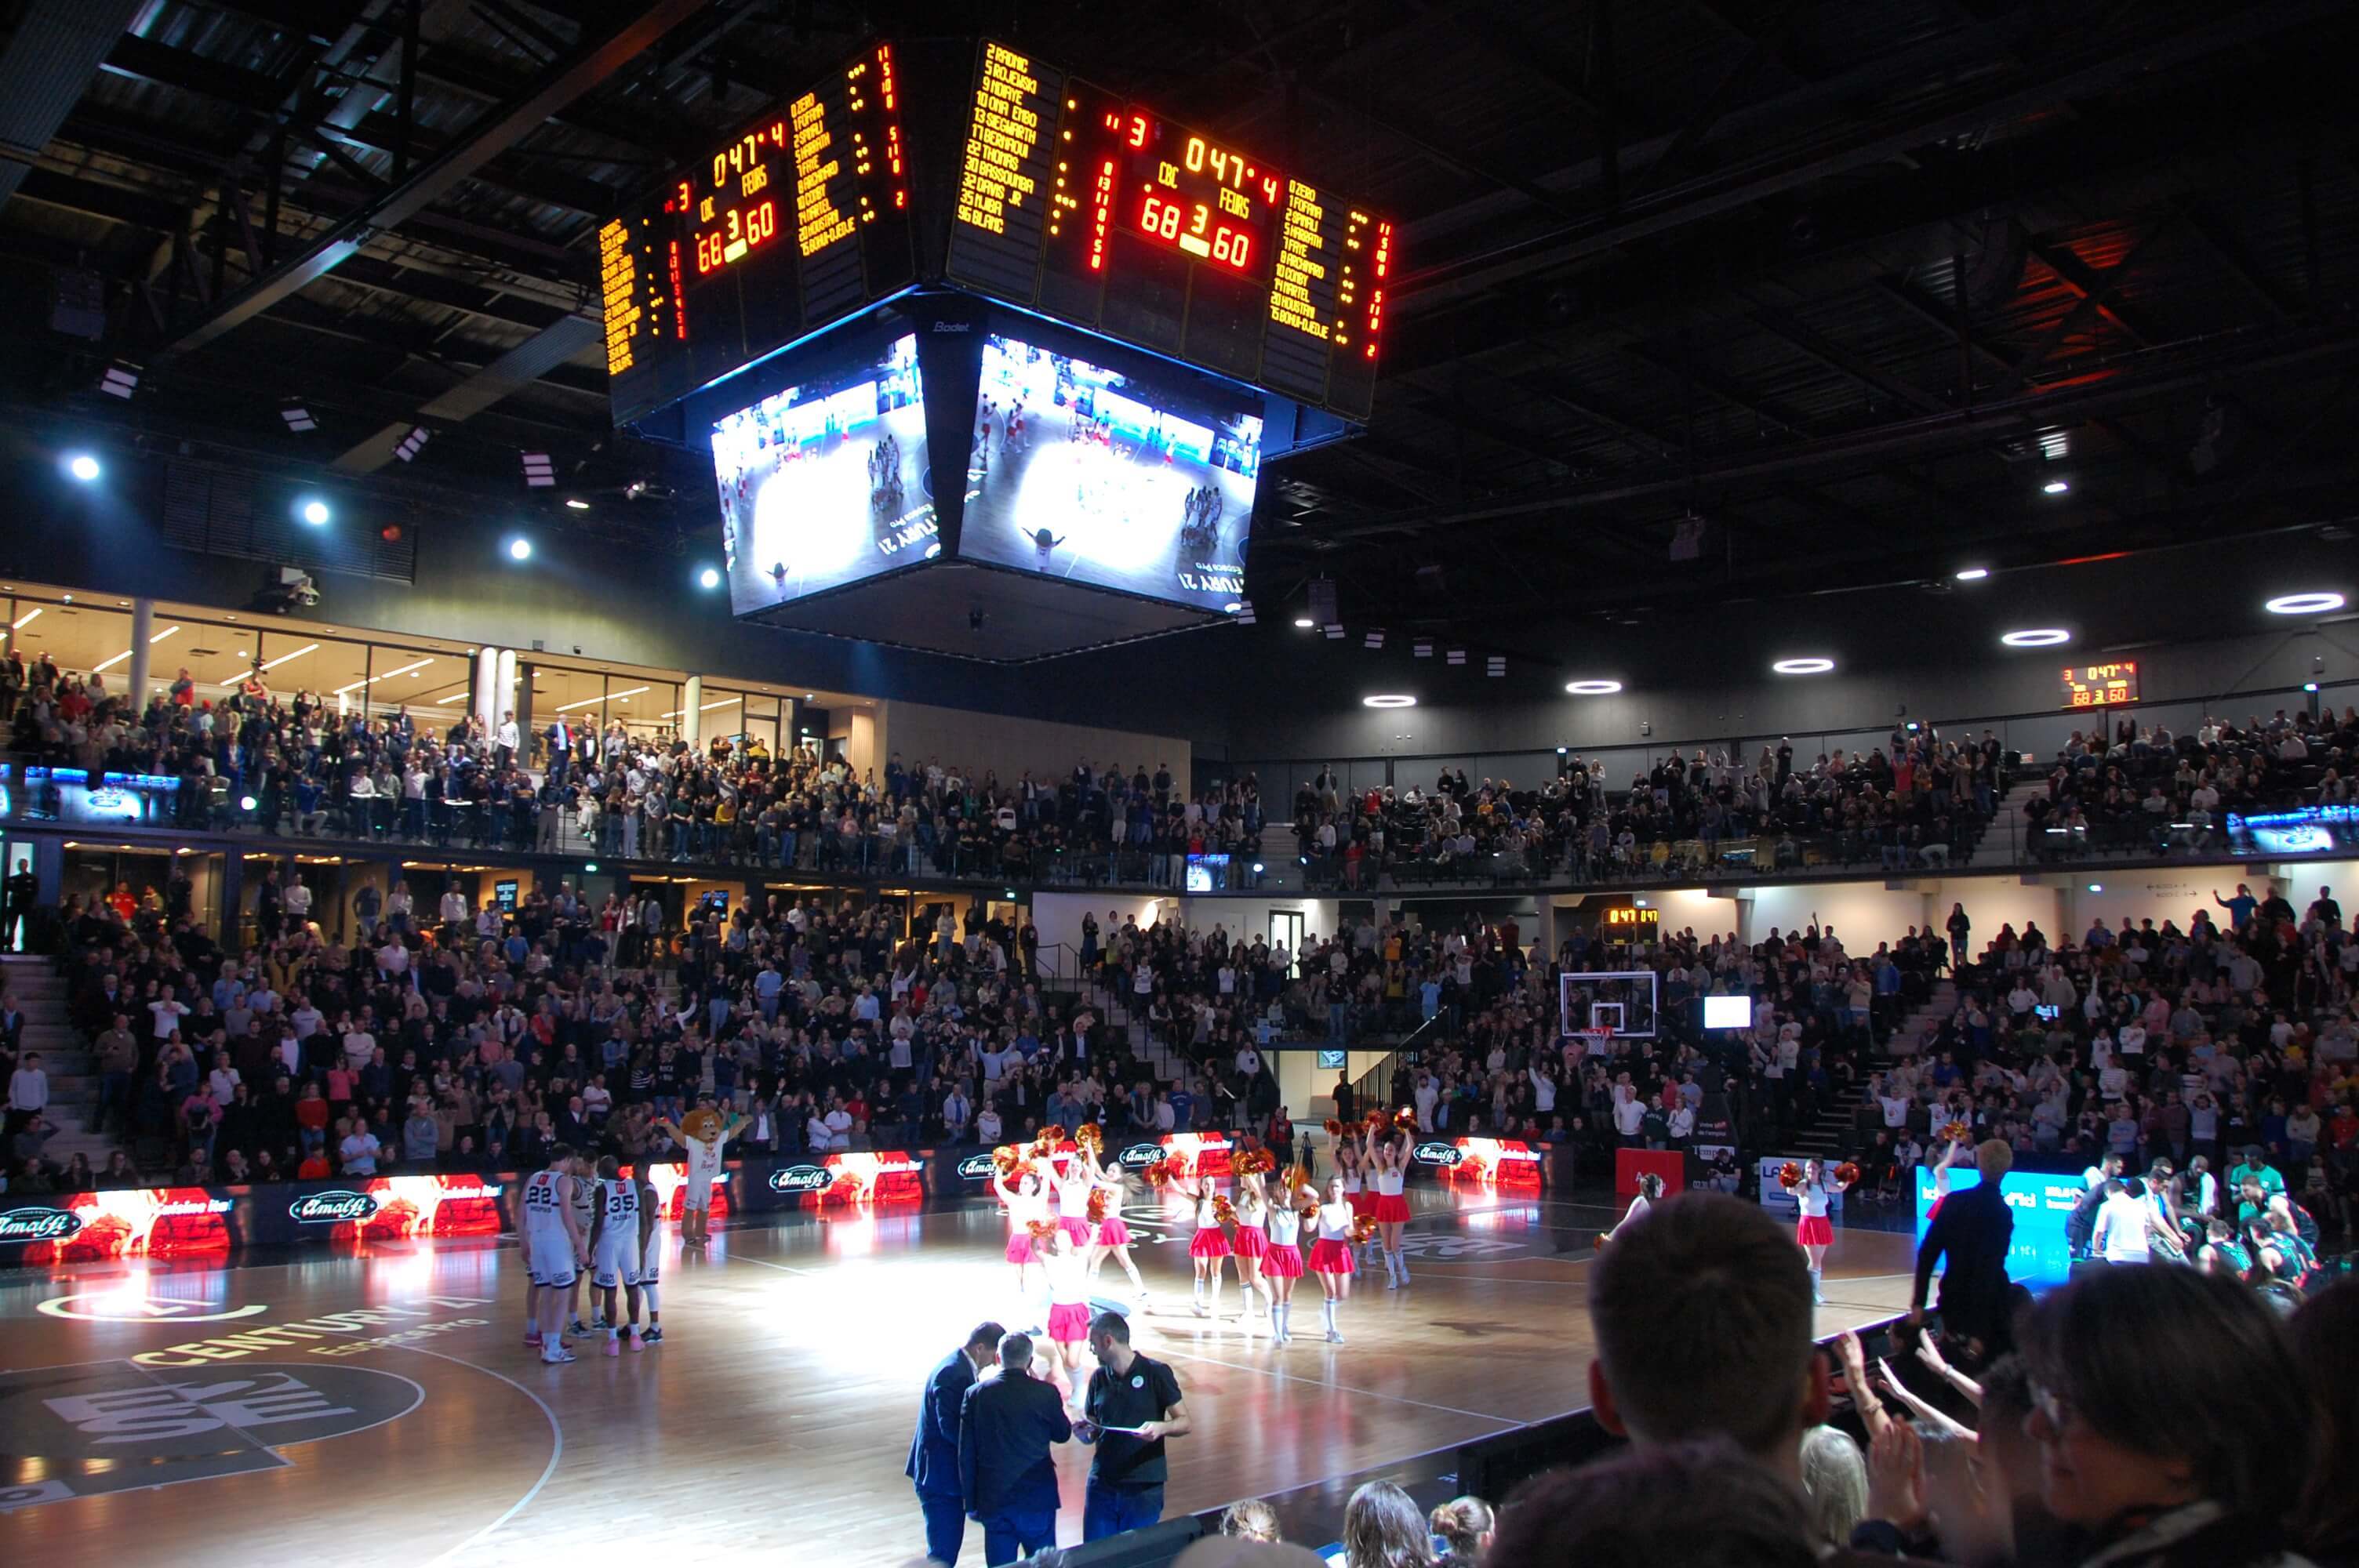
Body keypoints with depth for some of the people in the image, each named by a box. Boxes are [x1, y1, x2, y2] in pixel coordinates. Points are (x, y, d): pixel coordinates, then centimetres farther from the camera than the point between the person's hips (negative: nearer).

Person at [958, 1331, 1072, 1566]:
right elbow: (1063, 1435, 7)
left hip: (993, 1501, 1)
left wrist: (971, 1502, 9)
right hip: (1037, 1498, -1)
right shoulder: (1045, 1393, -11)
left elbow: (966, 1455, -1)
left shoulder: (975, 1394, -5)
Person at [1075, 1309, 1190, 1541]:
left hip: (1144, 1487, -4)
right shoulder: (1099, 1378, 8)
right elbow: (1092, 1434, 14)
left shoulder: (1156, 1373, -6)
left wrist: (1161, 1428, -24)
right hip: (1102, 1485, 4)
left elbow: (1186, 1423, -5)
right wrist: (1084, 1432, -8)